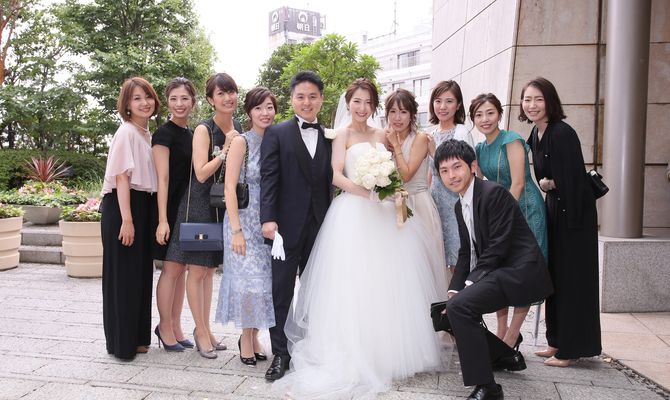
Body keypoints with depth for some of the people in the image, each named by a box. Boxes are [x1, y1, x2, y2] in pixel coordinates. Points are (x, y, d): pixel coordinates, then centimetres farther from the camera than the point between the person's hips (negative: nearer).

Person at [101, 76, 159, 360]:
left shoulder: (147, 134, 14)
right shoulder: (127, 132, -10)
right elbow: (121, 177, -16)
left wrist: (142, 217, 10)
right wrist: (126, 220, -21)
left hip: (143, 208, 8)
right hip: (122, 208, -8)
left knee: (141, 275, 13)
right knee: (123, 276, -1)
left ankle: (136, 337, 24)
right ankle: (121, 343, 10)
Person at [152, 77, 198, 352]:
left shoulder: (191, 134, 13)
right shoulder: (164, 134, -9)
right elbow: (163, 179, -15)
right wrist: (162, 220, -19)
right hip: (171, 208, -7)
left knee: (181, 268, 11)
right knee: (171, 268, -2)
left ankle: (175, 327, 20)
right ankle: (165, 328, 11)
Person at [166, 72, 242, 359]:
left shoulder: (239, 128, 6)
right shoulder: (204, 130, -13)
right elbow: (202, 173, -20)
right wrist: (226, 149, -22)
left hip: (224, 205, 6)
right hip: (200, 205, -6)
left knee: (210, 269, 14)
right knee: (197, 270, 1)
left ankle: (204, 329, 24)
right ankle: (201, 331, 13)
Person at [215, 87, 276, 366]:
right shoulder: (241, 142, -7)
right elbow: (230, 188, -11)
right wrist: (236, 230, -16)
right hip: (244, 220, -5)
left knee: (265, 278, 9)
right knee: (248, 278, -2)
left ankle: (253, 337, 24)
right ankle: (246, 340, 15)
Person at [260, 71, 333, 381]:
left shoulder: (329, 138, 10)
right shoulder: (276, 133, 1)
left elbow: (329, 181, 8)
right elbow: (268, 178, -7)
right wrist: (268, 218, -17)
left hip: (320, 226, 4)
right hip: (287, 224, -3)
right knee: (281, 291, 2)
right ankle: (280, 353, 13)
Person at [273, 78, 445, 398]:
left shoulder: (381, 136, 17)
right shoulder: (343, 135, 3)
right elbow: (336, 176, -8)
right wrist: (366, 191, -21)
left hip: (384, 212, 5)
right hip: (354, 212, -5)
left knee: (388, 280, 5)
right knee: (355, 282, -5)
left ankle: (389, 350, 18)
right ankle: (355, 354, 3)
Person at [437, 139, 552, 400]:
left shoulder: (494, 193, -14)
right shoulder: (460, 205, 13)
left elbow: (498, 247, -19)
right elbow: (466, 253, 13)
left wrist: (469, 285, -17)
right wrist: (454, 291, 0)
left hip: (520, 273, -10)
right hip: (495, 273, 10)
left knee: (459, 307, -26)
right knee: (448, 309, 11)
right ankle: (508, 355, 25)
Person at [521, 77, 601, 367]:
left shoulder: (562, 133, -20)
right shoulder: (536, 134, 7)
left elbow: (571, 180, -23)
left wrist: (549, 184, -10)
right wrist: (547, 184, -1)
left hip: (574, 212, -9)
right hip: (553, 209, 9)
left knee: (572, 278, -1)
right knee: (554, 276, 14)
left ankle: (572, 348, 10)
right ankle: (557, 341, 26)